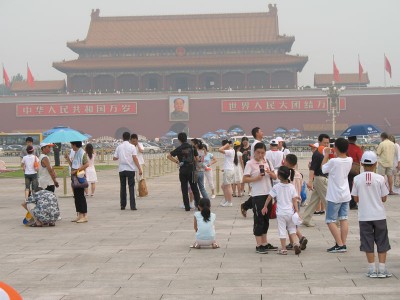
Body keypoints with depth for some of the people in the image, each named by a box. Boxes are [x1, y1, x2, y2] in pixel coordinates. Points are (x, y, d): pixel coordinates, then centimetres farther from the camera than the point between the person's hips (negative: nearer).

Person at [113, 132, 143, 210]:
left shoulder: (119, 147, 3)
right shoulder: (132, 147, -4)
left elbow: (114, 158, 6)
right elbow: (135, 158, -10)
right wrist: (139, 168, -8)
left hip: (121, 169, 2)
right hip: (130, 169, -2)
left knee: (123, 187, 10)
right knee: (131, 187, 0)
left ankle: (123, 205, 12)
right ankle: (132, 206, -7)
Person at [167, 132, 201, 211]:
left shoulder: (179, 149, -4)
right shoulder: (192, 147, 1)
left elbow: (169, 156, -7)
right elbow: (196, 159, 5)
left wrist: (177, 162, -1)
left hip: (183, 170, -1)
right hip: (191, 170, 1)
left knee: (184, 189, 4)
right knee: (194, 188, 11)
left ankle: (187, 207, 3)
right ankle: (198, 203, 5)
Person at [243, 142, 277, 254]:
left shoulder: (267, 162, 11)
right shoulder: (250, 164, -6)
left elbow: (275, 177, 11)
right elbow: (245, 179, -11)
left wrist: (270, 173, -10)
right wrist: (256, 178, -23)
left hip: (268, 194, 6)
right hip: (257, 195, -6)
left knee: (266, 219, 12)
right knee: (258, 219, -4)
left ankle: (265, 243, 20)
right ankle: (259, 245, 0)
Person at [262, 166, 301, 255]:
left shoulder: (276, 187, -8)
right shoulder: (292, 187, -2)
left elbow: (269, 197, -1)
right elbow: (294, 201, -5)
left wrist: (265, 207, 12)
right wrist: (297, 212, -2)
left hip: (280, 213, -2)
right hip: (290, 212, 2)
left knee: (282, 231, 5)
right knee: (292, 230, 16)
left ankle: (283, 249, 9)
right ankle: (296, 244, -3)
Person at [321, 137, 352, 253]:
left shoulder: (333, 161, -21)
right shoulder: (349, 160, -3)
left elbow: (323, 169, -3)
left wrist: (326, 155, 4)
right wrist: (335, 155, 14)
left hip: (334, 196, -6)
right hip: (346, 195, 6)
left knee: (331, 221, 1)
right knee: (344, 219, 10)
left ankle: (340, 245, -5)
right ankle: (343, 244, 11)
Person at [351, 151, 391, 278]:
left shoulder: (357, 179, -5)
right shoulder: (380, 178, -8)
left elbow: (356, 198, 1)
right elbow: (384, 198, -2)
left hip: (364, 216, 1)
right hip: (379, 215, -1)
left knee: (368, 243, 8)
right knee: (382, 243, 10)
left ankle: (372, 270, 9)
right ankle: (382, 269, 8)